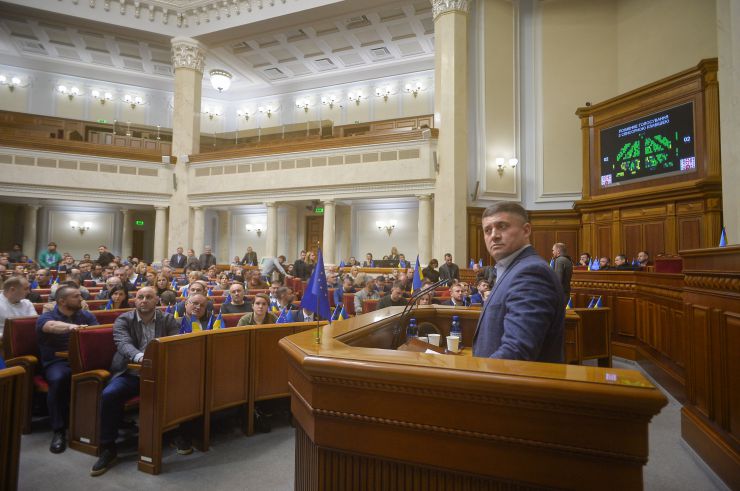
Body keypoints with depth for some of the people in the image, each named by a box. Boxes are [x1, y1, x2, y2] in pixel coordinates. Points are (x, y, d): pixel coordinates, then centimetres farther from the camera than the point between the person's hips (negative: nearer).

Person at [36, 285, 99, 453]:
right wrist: (71, 326, -46)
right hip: (58, 362, -2)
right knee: (58, 379, -37)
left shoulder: (86, 315, 15)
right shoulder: (46, 317, 1)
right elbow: (52, 326, -25)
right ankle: (59, 431, -23)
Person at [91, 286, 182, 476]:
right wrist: (140, 356, -38)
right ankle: (108, 447, -7)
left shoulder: (168, 320, 4)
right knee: (108, 395, -27)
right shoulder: (123, 320, 1)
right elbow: (123, 343, -16)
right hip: (130, 373, 0)